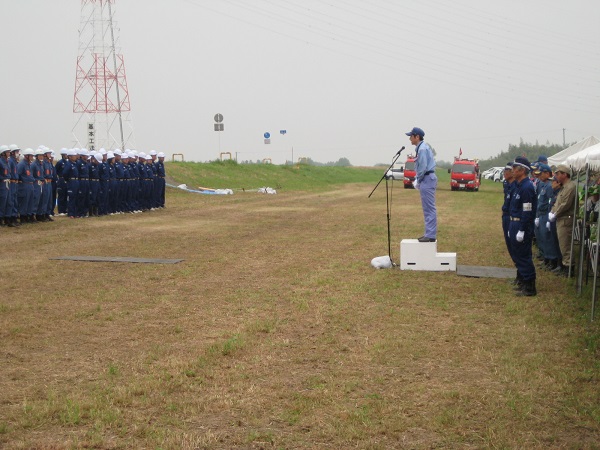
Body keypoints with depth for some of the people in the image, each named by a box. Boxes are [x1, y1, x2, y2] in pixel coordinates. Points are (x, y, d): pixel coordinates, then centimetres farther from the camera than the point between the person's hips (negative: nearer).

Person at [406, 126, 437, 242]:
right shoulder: (421, 147, 17)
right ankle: (429, 233, 18)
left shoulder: (422, 148, -15)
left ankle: (431, 235, -10)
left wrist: (418, 180, -8)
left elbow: (423, 167, -19)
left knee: (429, 209, -10)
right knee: (428, 209, 13)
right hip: (427, 179, 11)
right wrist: (418, 180, 13)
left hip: (427, 179, -11)